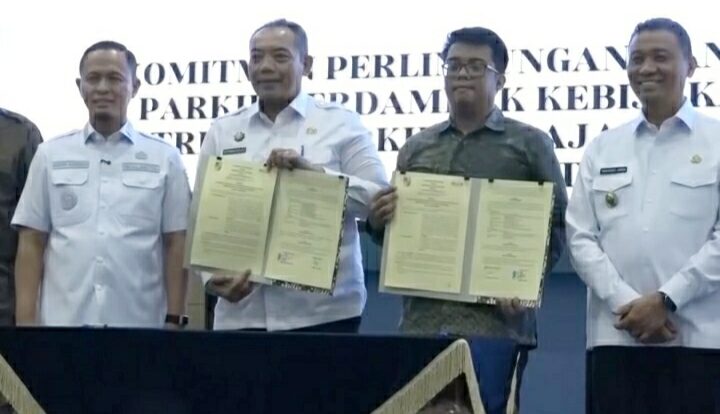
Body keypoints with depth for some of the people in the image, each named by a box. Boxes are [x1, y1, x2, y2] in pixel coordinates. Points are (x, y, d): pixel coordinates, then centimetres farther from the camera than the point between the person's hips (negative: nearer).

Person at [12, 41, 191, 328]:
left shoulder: (164, 158, 5)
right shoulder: (51, 155, 8)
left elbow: (175, 244, 4)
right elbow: (32, 243, 7)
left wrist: (174, 319, -3)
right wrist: (26, 321, -1)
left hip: (140, 325, -1)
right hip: (62, 323, 1)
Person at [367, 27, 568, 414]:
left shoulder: (530, 144, 6)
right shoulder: (416, 147, 17)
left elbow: (556, 224, 1)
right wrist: (378, 220, -2)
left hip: (495, 321, -3)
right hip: (421, 320, 4)